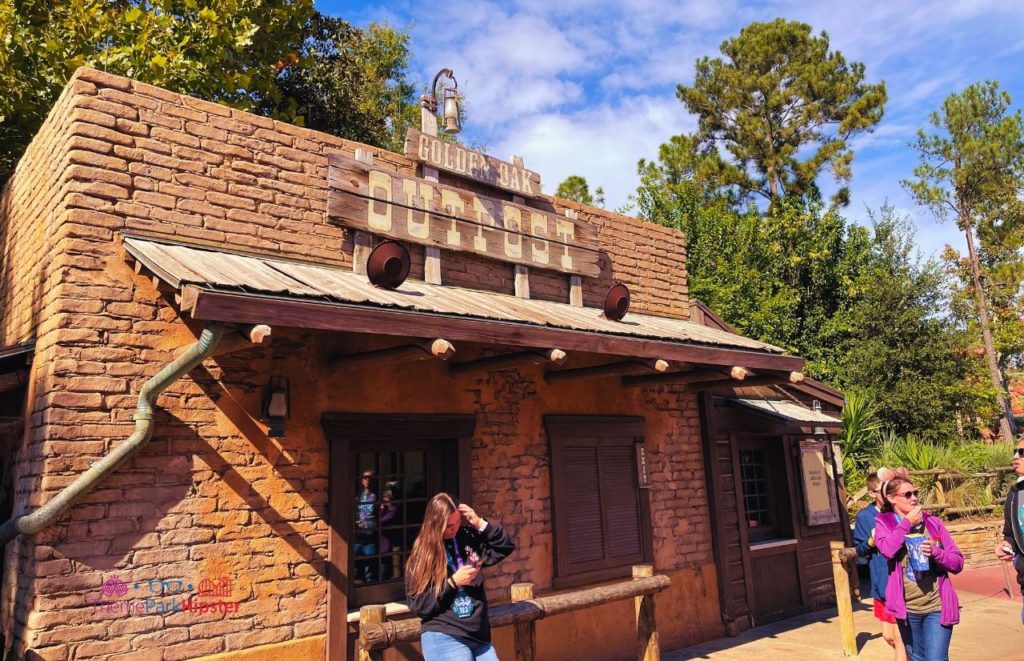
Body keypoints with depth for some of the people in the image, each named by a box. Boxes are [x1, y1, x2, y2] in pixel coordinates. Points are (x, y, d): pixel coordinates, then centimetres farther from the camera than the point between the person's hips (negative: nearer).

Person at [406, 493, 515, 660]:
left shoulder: (469, 538, 3)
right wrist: (453, 582, -17)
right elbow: (418, 605, -11)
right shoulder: (422, 555, -9)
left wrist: (480, 524, -8)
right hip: (444, 638, -5)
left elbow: (506, 547, 5)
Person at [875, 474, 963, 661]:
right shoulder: (884, 522, -3)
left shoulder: (932, 522, 0)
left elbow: (958, 563, 1)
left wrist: (935, 551, -18)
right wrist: (907, 523, -14)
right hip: (907, 608, 1)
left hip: (937, 606, -1)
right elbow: (887, 550, -23)